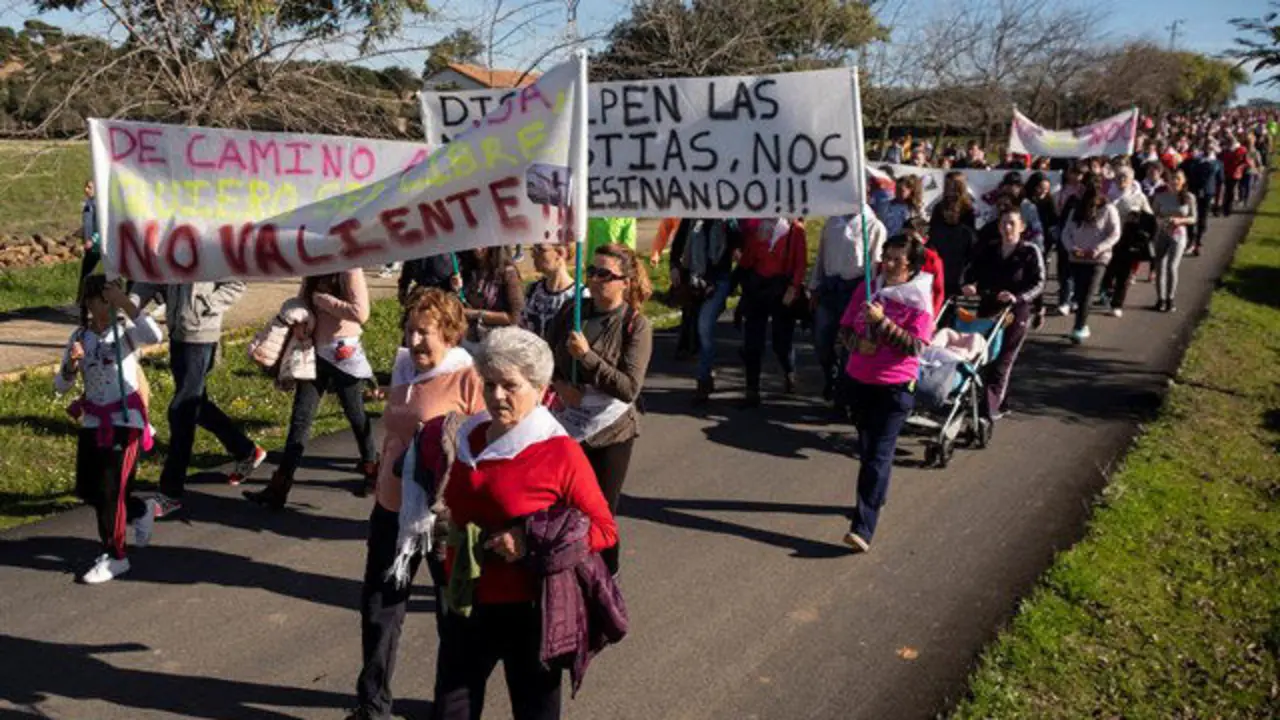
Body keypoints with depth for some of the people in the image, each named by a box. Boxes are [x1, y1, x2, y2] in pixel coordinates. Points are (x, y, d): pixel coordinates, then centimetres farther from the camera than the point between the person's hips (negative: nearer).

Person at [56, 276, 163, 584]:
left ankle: (114, 557, 14)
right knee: (86, 490, 11)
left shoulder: (126, 331, -11)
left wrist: (126, 302, -33)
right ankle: (141, 510, 36)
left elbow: (155, 336, -36)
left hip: (125, 419, -5)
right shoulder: (80, 336, 2)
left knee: (109, 490, -3)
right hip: (92, 421, 6)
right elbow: (60, 386, 2)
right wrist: (71, 364, -18)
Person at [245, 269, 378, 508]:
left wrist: (321, 300, -18)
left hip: (344, 353, -6)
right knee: (300, 419, 2)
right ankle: (279, 486, 2)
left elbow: (360, 312, -22)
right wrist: (302, 319, -11)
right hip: (314, 352, 6)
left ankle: (371, 469, 33)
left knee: (356, 416, 11)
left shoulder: (350, 271, -13)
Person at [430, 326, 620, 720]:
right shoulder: (469, 438, 2)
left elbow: (604, 529, -12)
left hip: (528, 612, -5)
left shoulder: (560, 452, -16)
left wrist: (534, 541, -23)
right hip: (465, 605, 5)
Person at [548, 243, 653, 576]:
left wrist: (586, 355, -22)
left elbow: (629, 388, -18)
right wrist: (559, 384, -8)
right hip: (566, 428, 4)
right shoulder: (571, 314, 3)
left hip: (609, 433, -3)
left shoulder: (636, 325, -10)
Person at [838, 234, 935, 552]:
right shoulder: (866, 289, 5)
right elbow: (845, 328, 9)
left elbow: (915, 346, -17)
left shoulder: (919, 300, -8)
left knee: (879, 456, -9)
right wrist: (858, 342, -12)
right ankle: (875, 497, 44)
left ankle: (863, 528, -13)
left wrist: (882, 321, -24)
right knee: (866, 450, 19)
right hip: (859, 380, 5)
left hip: (895, 386, -5)